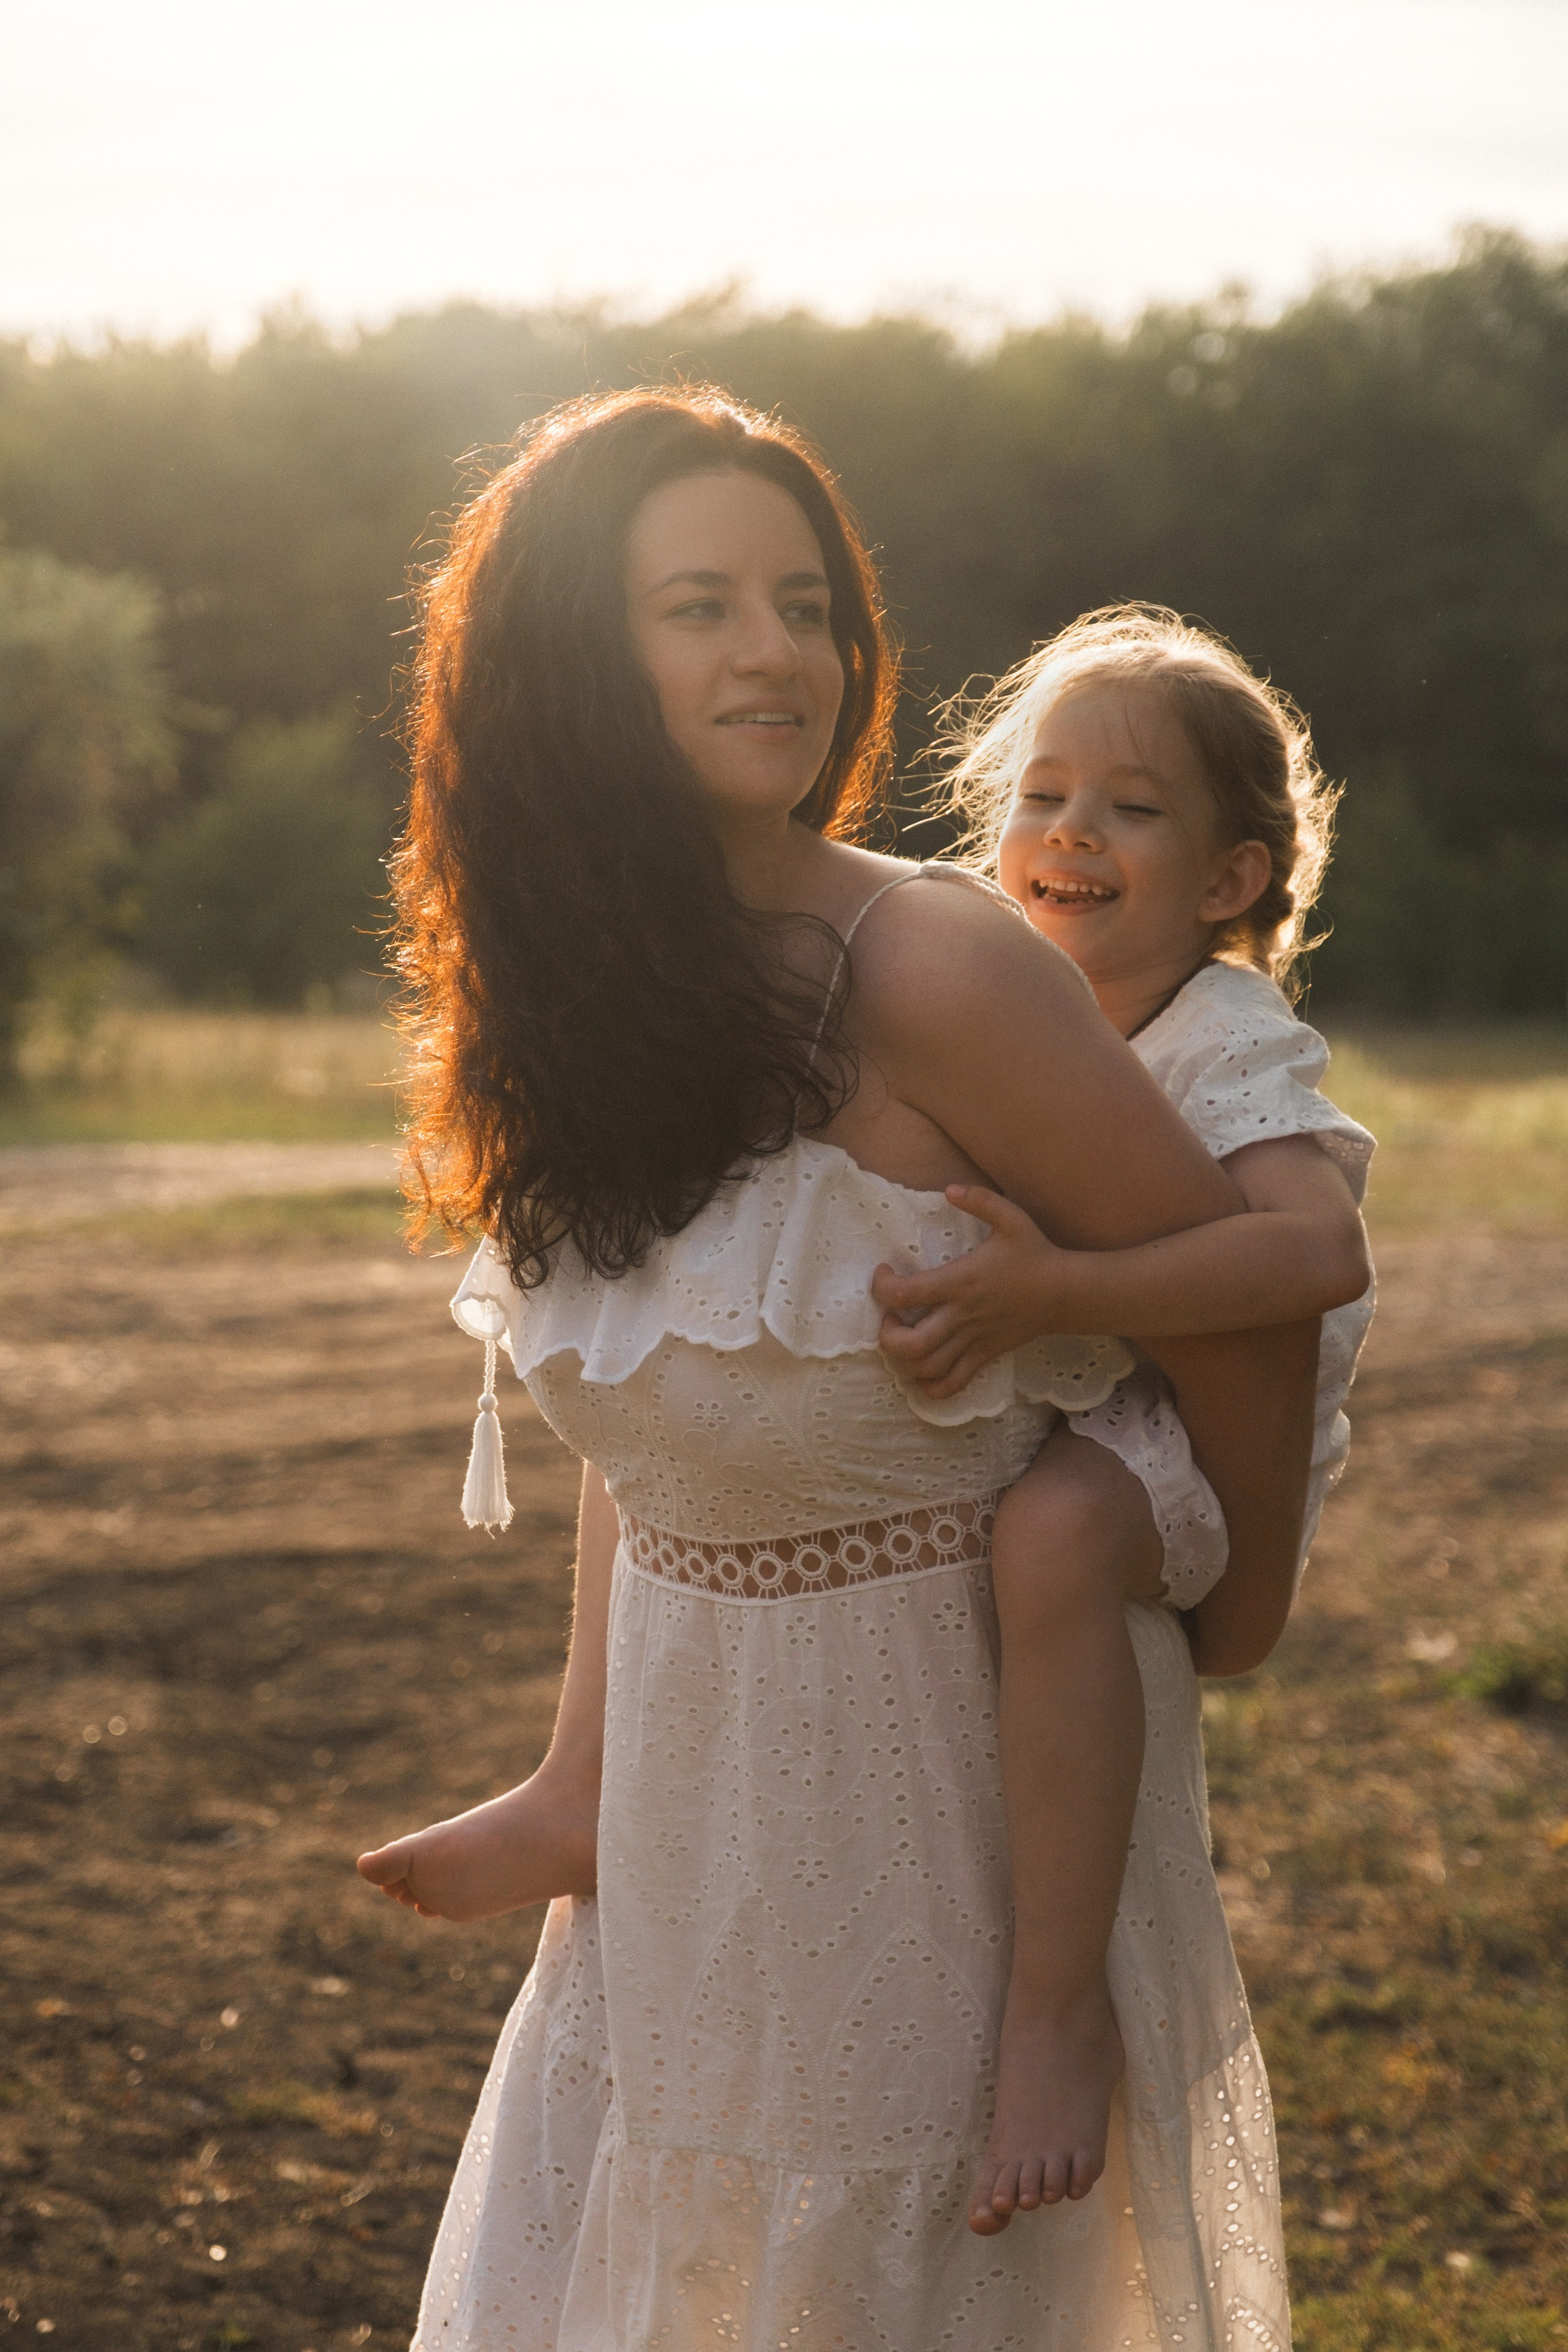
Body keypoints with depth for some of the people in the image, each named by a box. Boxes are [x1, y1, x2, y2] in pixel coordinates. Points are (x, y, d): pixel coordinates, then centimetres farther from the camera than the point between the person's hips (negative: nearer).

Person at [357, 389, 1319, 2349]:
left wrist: (1238, 1608, 3)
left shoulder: (931, 972, -22)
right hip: (697, 1778, 6)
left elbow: (1243, 1299, -13)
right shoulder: (571, 995, -1)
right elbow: (638, 1430, 6)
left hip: (969, 1731, -6)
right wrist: (578, 1791, 1)